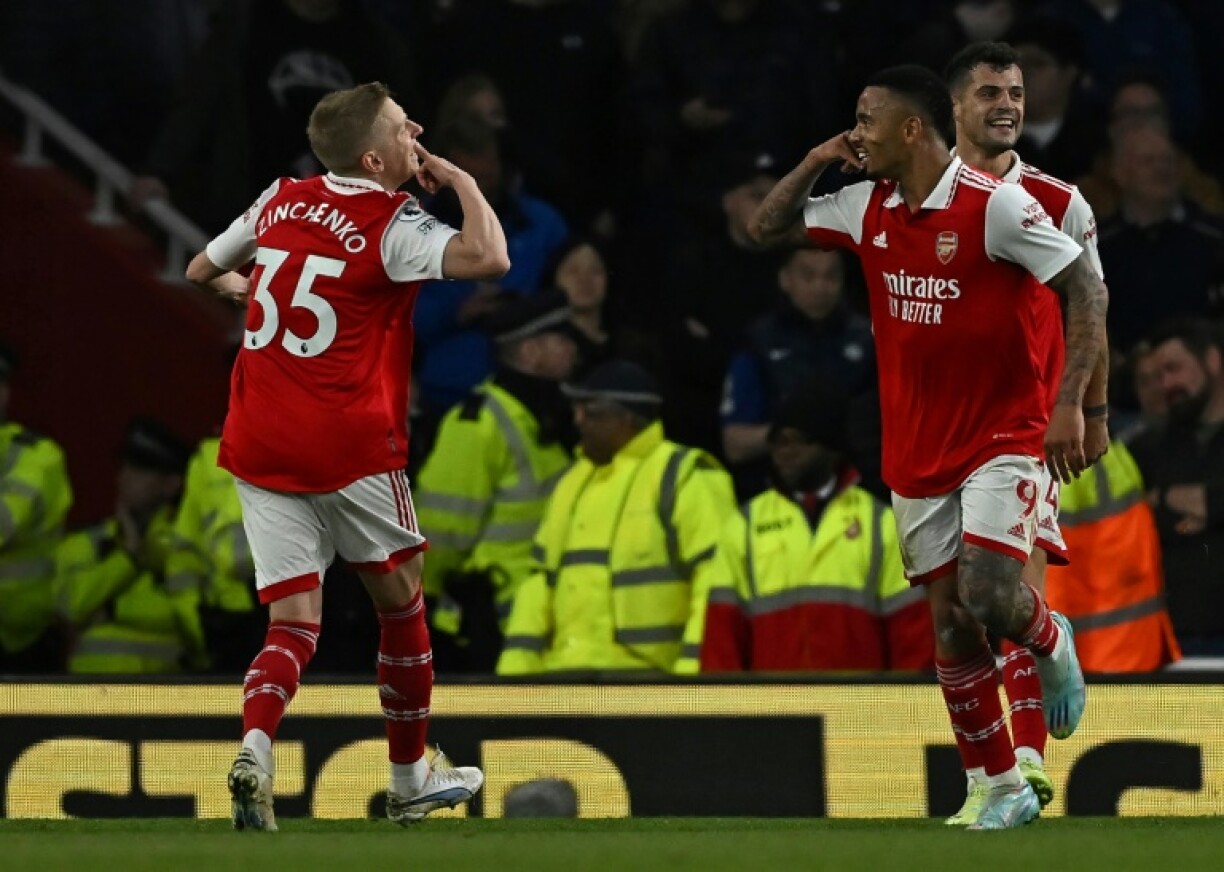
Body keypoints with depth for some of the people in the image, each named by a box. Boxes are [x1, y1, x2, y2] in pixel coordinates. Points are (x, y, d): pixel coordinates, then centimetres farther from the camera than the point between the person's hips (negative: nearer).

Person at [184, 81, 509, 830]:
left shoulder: (281, 200, 9)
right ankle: (411, 779, 25)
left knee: (294, 623, 3)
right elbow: (489, 258, -25)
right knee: (401, 600, 16)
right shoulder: (392, 222, -10)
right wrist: (462, 180, -8)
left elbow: (201, 272, 23)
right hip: (350, 446, -5)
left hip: (258, 447, 5)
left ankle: (256, 745, -26)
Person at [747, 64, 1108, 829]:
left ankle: (1052, 642, 15)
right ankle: (1005, 790, 13)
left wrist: (1070, 404, -22)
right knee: (953, 625, 3)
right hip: (918, 450, 6)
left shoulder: (994, 205, -15)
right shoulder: (868, 208, 4)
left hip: (1002, 435, -6)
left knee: (988, 597, -21)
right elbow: (768, 228, 16)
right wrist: (816, 161, 0)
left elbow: (1088, 289, -15)